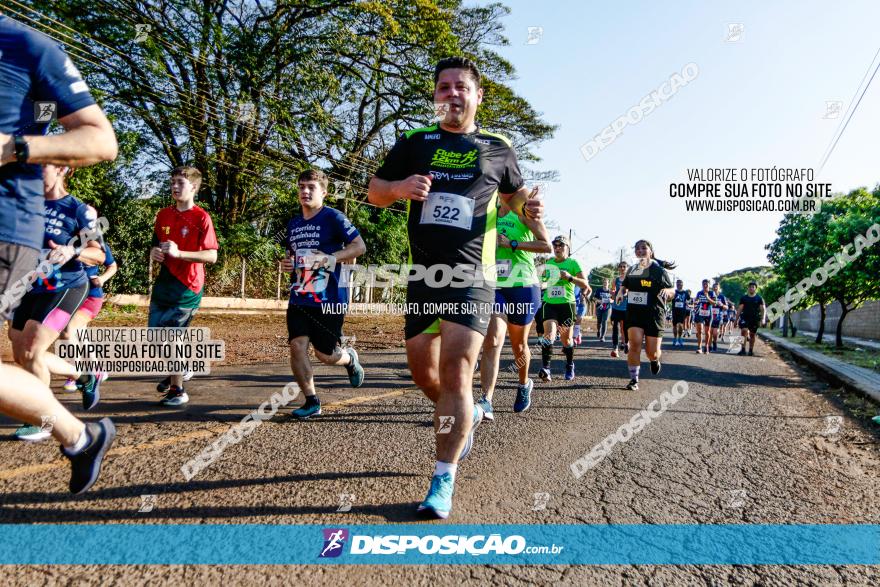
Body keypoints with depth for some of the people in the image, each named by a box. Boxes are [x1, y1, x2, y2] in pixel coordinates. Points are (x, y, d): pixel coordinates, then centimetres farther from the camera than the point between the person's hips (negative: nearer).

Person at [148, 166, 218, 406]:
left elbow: (212, 256, -16)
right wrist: (155, 253, -3)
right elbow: (156, 246, 20)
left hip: (187, 287, -7)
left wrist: (179, 253, -25)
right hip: (164, 283, 7)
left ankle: (177, 391, 10)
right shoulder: (163, 215, 10)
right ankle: (176, 371, 37)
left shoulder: (201, 218, -10)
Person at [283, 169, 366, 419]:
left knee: (325, 355, 2)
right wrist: (287, 263, 6)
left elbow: (360, 246, -11)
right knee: (297, 345, -7)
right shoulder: (293, 224, 14)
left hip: (329, 299, -6)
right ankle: (311, 401, 7)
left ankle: (350, 358, 38)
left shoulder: (333, 217, -7)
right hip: (299, 298, 6)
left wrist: (330, 259, -22)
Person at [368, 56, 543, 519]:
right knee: (422, 372, 10)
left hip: (471, 276, -3)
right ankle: (467, 416, 40)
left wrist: (527, 206, 0)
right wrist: (399, 187, -11)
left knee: (455, 371, -13)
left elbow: (513, 193, 24)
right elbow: (374, 191, 12)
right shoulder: (414, 142, 11)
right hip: (422, 274, 3)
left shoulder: (497, 147, 9)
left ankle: (444, 479, -2)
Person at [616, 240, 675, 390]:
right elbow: (625, 286, 26)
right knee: (635, 344, -16)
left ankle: (654, 360, 39)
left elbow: (672, 291, 6)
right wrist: (621, 292, 2)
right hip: (634, 312, 2)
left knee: (652, 352, 0)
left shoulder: (660, 270, 1)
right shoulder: (632, 269, 10)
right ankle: (634, 379, -6)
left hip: (654, 313, -2)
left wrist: (667, 291, -18)